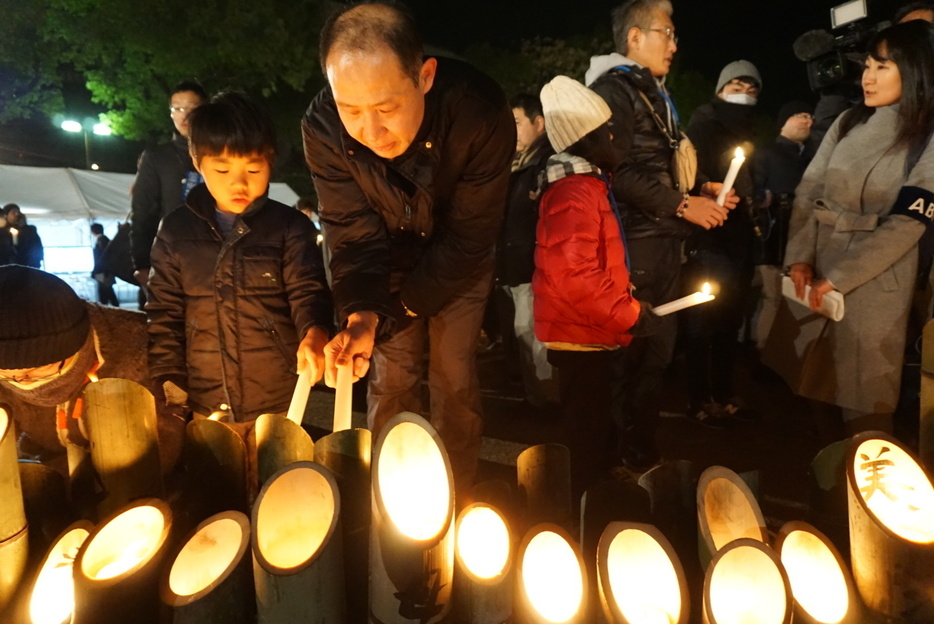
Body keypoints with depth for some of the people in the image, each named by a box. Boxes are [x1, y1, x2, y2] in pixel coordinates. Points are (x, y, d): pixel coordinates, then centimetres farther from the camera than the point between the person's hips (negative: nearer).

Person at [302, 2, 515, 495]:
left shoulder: (482, 113, -35)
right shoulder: (323, 127, -29)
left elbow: (467, 240, -26)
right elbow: (354, 234, -21)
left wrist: (390, 315, -25)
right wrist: (362, 314, -39)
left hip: (458, 263, -1)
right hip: (389, 260, 2)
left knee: (454, 381, 1)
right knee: (391, 381, 5)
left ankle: (454, 501, 23)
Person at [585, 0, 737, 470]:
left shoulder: (654, 94, 22)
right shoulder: (612, 89, -8)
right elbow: (620, 172, -19)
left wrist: (700, 190, 11)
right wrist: (682, 204, -16)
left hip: (665, 243, 10)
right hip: (634, 245, -10)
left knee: (657, 354, 14)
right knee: (631, 357, -4)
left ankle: (643, 450, 27)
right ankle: (623, 458, 11)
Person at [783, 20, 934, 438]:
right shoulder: (849, 123, 7)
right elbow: (808, 192, 4)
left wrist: (837, 278, -15)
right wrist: (800, 258, -8)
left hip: (872, 284, -4)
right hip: (817, 273, 5)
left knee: (862, 393, 4)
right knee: (819, 379, 14)